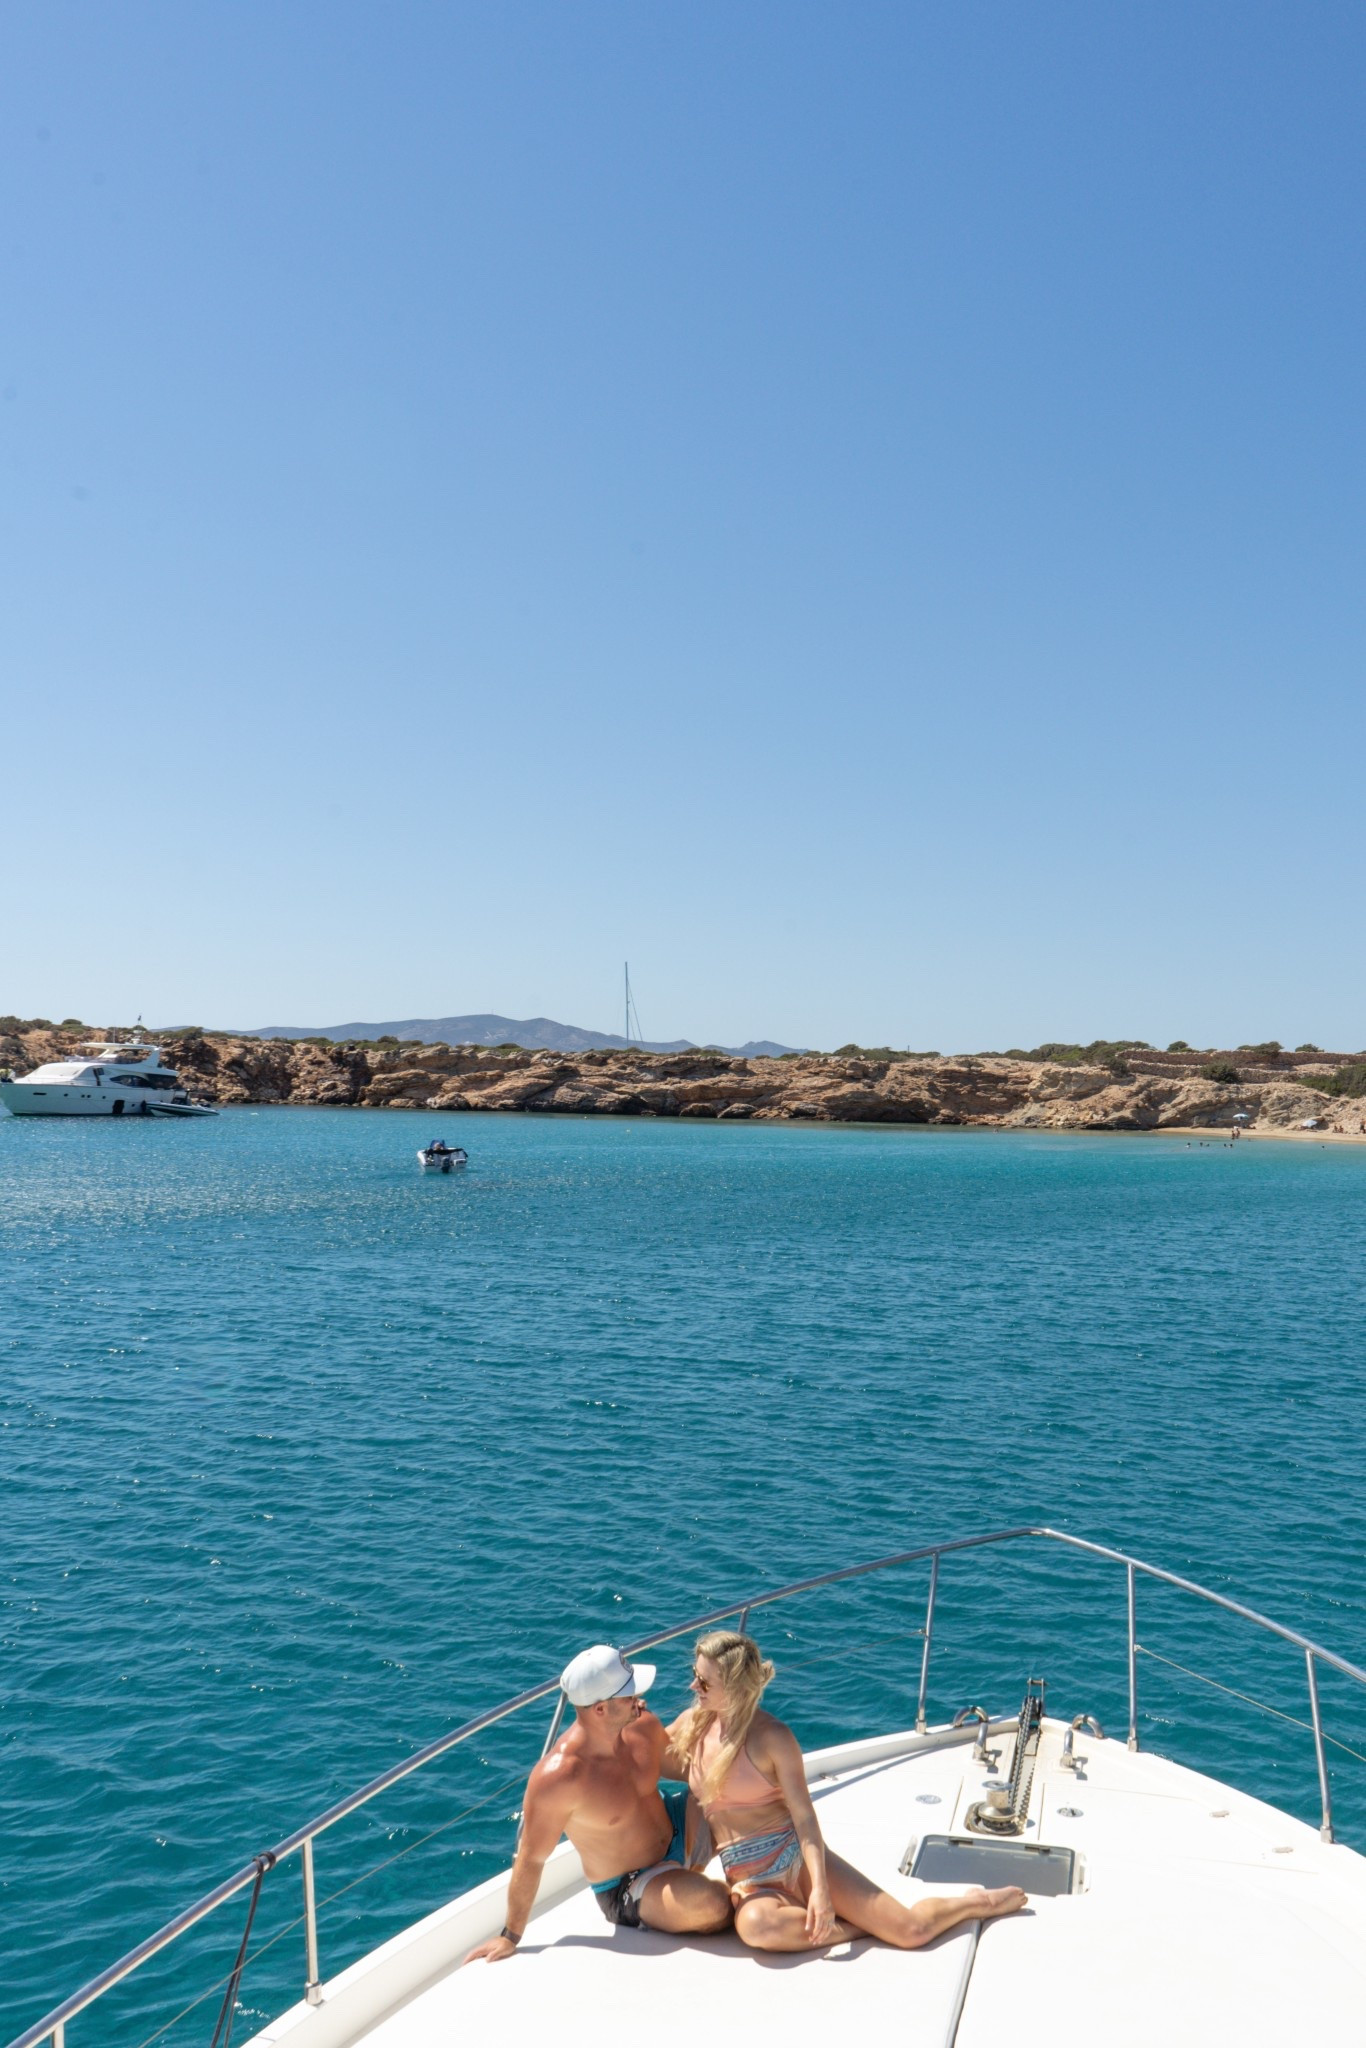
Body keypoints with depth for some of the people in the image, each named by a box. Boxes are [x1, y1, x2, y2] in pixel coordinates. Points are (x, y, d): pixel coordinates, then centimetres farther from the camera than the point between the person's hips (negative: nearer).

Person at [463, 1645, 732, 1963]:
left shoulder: (643, 1725, -15)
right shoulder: (557, 1777, -32)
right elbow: (530, 1859, -19)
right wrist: (510, 1937, -10)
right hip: (628, 1888, -6)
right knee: (712, 1907, -31)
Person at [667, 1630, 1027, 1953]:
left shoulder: (773, 1737, -11)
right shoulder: (692, 1724, 2)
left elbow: (804, 1816, -11)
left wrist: (820, 1887, -21)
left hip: (797, 1858, -3)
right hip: (750, 1880, 3)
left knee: (912, 1930, -8)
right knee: (757, 1926, -36)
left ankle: (979, 1902, 26)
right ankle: (859, 1926, -11)